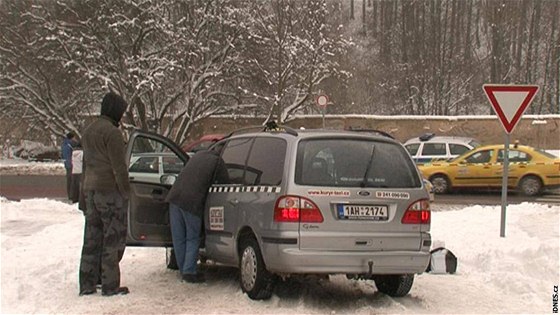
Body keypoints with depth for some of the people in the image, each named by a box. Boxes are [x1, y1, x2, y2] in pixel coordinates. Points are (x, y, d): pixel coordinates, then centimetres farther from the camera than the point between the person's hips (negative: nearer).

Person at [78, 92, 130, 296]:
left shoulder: (88, 132, 16)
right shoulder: (112, 132, -14)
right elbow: (119, 166, -17)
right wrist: (126, 192, -11)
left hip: (91, 190, 9)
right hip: (111, 190, -9)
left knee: (92, 238, 11)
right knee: (113, 238, -3)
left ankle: (87, 284, 13)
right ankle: (110, 285, -1)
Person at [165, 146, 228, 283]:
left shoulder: (199, 155, 23)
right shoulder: (218, 161, 3)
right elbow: (224, 183, 6)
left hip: (175, 196, 6)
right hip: (192, 202, -6)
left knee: (178, 238, 11)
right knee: (192, 239, 5)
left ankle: (184, 270, 18)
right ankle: (189, 272, 0)